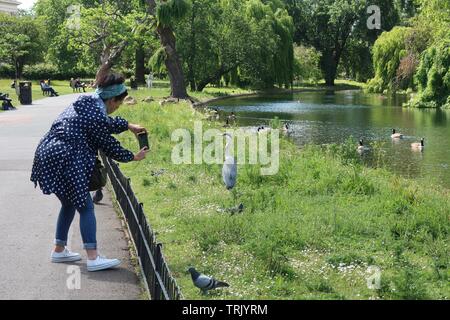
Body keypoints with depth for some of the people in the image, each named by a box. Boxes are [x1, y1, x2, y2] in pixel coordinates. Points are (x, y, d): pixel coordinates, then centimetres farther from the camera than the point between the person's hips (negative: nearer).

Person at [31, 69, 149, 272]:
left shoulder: (86, 103, 13)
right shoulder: (96, 115, -15)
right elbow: (108, 146, -5)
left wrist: (128, 126, 38)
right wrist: (133, 157, 9)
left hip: (48, 156, 10)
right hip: (64, 162, -10)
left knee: (69, 203, 22)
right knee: (85, 207, -4)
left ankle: (59, 250, 31)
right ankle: (93, 259, -6)